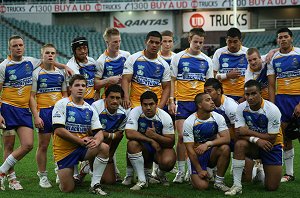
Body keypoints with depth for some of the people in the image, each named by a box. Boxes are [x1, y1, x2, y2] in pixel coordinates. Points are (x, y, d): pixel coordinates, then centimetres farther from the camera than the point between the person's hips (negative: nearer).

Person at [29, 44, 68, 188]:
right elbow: (32, 97, -5)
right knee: (43, 145, 2)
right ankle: (42, 176, 10)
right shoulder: (36, 73, -2)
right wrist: (36, 116, -12)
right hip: (44, 112, -4)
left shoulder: (61, 73, 11)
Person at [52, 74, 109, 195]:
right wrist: (81, 141, -18)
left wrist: (97, 141, -24)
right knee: (67, 189, -9)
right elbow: (59, 130, -18)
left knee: (104, 148, -25)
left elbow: (99, 131, 1)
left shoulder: (90, 109, 6)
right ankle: (61, 174, 28)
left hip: (82, 148, 4)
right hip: (64, 151, -4)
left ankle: (95, 185, -15)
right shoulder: (62, 104, -9)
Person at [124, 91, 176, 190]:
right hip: (143, 148, 1)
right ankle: (142, 180, -19)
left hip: (161, 148, -1)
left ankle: (161, 174, 10)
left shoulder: (165, 117, -14)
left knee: (168, 162, -33)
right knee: (132, 144, -34)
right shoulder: (135, 112, -16)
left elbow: (171, 142, -15)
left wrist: (155, 136, -32)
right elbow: (129, 133, -29)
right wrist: (151, 141, -29)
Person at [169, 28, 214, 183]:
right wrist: (171, 100, -3)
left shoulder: (207, 61, 9)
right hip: (182, 102, -2)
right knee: (182, 136, -6)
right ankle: (181, 171, 1)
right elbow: (172, 81, 5)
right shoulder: (178, 58, 3)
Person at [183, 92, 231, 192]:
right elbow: (190, 149, -14)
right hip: (196, 156, -3)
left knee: (225, 148, -31)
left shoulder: (218, 117, -7)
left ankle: (219, 182, -14)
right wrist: (199, 170, -17)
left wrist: (208, 144, -32)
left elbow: (226, 138, -18)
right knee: (202, 186, -23)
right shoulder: (189, 122, -14)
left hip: (212, 153, 3)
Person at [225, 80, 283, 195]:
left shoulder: (272, 110, -23)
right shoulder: (241, 108, -13)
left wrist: (248, 132, -24)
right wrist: (256, 140, -33)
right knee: (239, 144, -34)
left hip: (272, 146, -2)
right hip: (254, 145, 2)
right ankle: (237, 185, -27)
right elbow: (239, 134, -17)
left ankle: (260, 172, 29)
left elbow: (271, 138, -22)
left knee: (272, 187, -8)